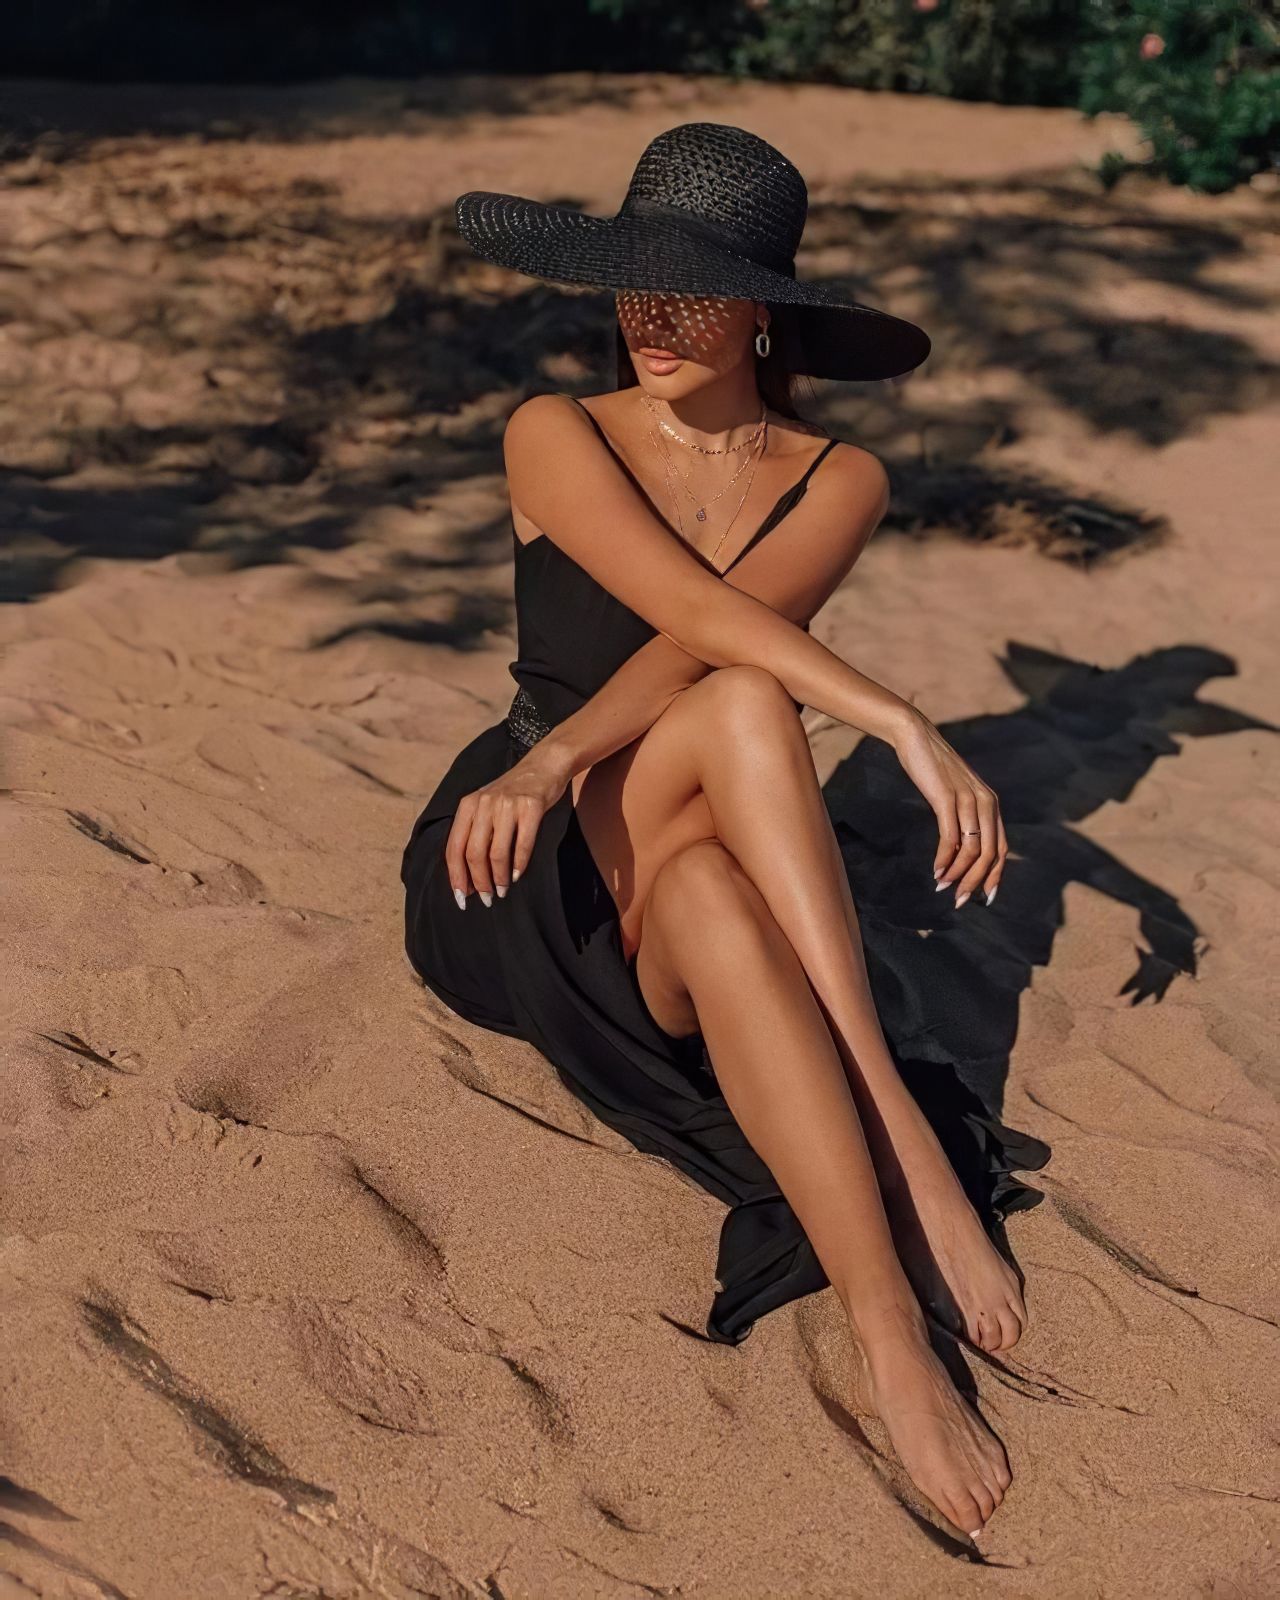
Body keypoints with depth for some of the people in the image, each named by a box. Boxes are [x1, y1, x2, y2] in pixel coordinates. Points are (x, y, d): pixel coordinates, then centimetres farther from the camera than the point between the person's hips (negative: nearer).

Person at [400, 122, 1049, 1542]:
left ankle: (884, 1317, -37)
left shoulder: (837, 484, 1)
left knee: (709, 904, -39)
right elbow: (691, 607, -22)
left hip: (692, 883, 2)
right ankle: (901, 1142, -37)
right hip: (513, 891, -1)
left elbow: (691, 647, -18)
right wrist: (906, 727, -34)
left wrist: (553, 762, -35)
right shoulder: (557, 437, -4)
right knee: (744, 708, -34)